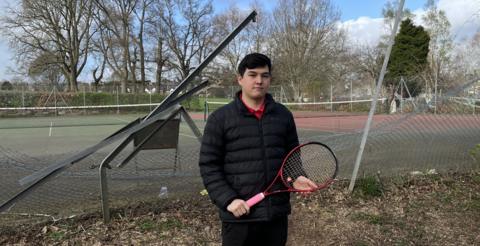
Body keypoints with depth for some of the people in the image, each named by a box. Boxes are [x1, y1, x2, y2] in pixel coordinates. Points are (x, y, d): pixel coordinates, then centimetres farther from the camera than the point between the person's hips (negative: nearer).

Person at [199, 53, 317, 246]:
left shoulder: (284, 115, 6)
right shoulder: (220, 119, -5)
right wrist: (228, 199, -14)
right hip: (239, 216, -3)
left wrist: (295, 177, -4)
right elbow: (209, 166, -5)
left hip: (277, 213, 4)